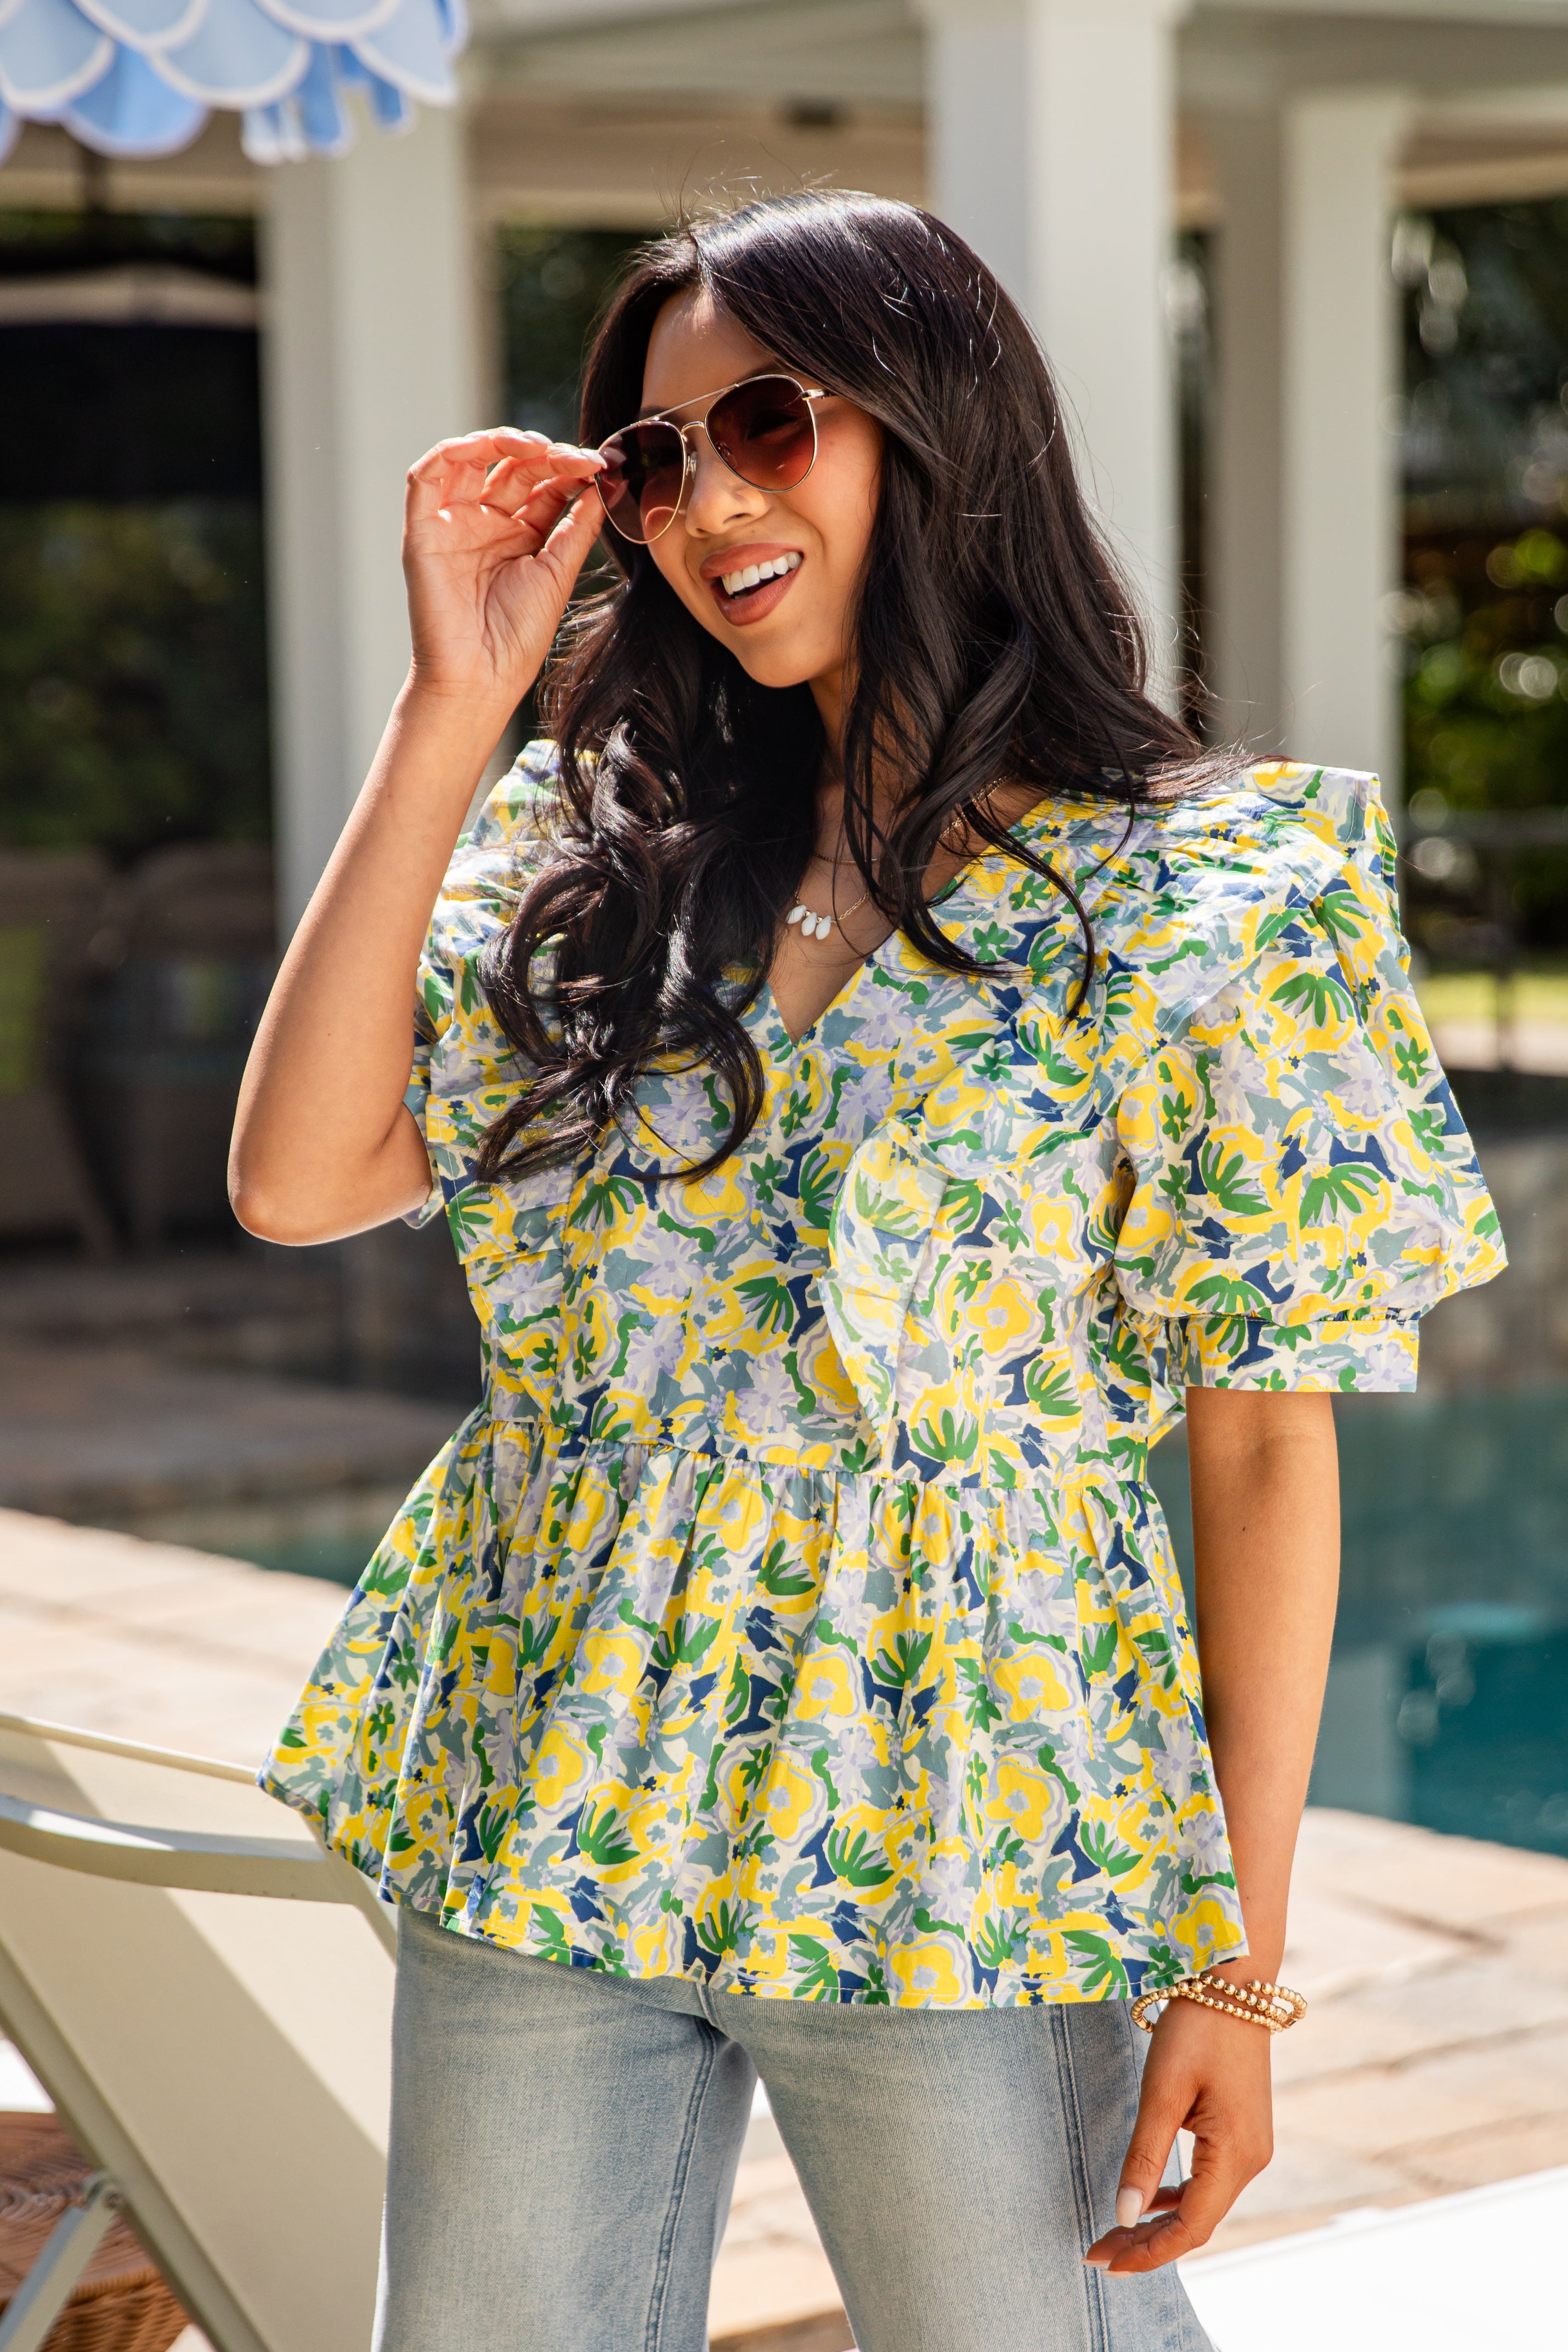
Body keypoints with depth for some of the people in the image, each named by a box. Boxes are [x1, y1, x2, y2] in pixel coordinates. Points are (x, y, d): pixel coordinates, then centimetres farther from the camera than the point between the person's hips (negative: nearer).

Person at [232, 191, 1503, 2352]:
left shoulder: (1210, 903, -6)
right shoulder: (600, 852, 6)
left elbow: (1264, 1440, -6)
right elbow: (300, 1182, -5)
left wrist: (1240, 1964, -9)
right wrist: (450, 708, -5)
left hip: (959, 1832, -4)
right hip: (543, 1814, 4)